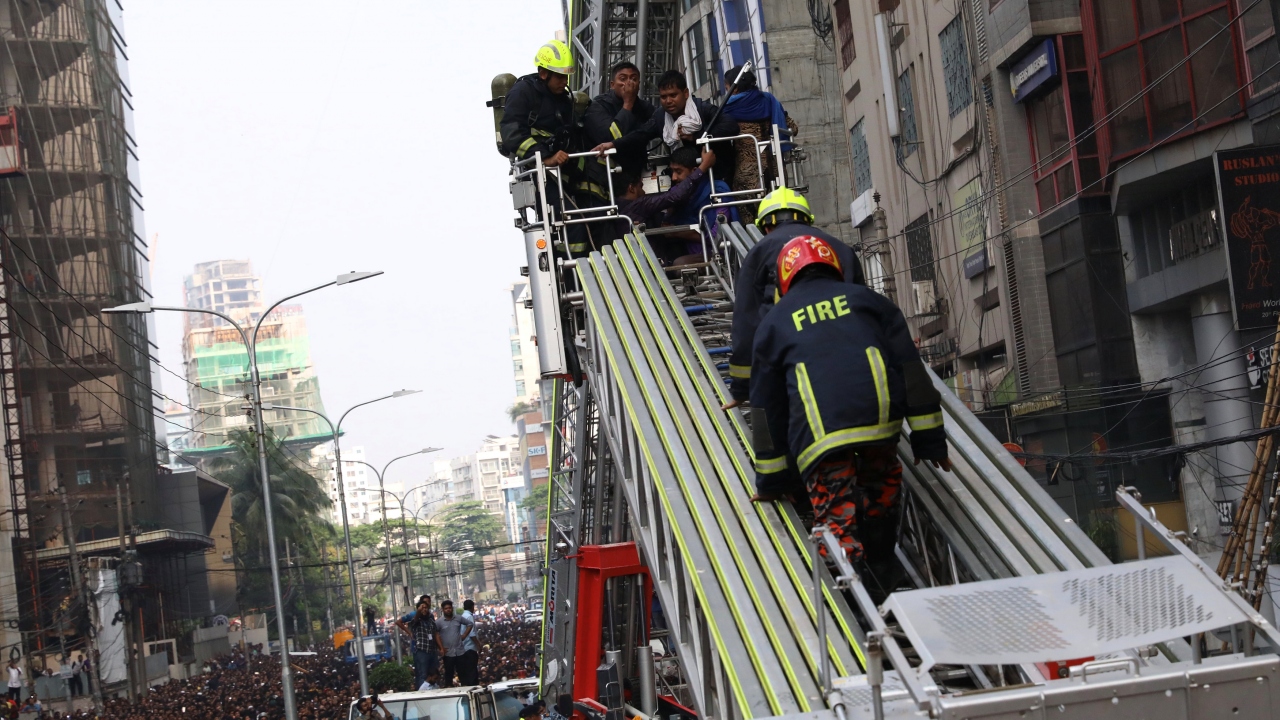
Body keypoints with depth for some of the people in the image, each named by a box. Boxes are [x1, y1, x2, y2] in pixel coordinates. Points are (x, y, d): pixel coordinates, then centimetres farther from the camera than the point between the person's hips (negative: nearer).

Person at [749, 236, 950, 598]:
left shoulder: (773, 322, 23)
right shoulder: (867, 299, 23)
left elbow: (767, 405, 23)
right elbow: (910, 369, 15)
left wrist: (770, 482, 28)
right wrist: (929, 438, 16)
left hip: (819, 431, -2)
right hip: (879, 414, 2)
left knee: (838, 518, -2)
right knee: (882, 481, 28)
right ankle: (881, 569, 28)